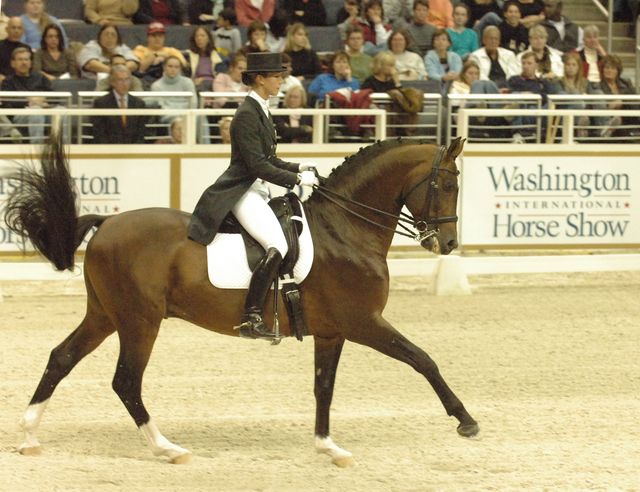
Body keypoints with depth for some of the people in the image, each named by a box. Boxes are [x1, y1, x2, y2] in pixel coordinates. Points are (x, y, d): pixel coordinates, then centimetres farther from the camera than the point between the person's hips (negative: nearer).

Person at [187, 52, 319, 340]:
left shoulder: (260, 111, 16)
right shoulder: (247, 115, -14)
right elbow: (257, 165, -19)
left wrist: (298, 168, 9)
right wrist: (296, 179, -16)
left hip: (257, 192, 11)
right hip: (241, 193, -11)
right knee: (277, 247, -27)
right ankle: (251, 318, -29)